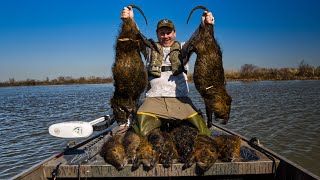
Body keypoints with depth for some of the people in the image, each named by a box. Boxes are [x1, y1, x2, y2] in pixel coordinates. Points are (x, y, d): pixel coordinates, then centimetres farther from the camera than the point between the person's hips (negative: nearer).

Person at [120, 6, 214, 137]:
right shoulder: (150, 48, 16)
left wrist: (204, 25, -23)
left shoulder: (181, 48, 18)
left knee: (202, 131, -12)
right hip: (154, 98, 0)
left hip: (180, 98, 1)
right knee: (142, 131, -22)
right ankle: (158, 121, 9)